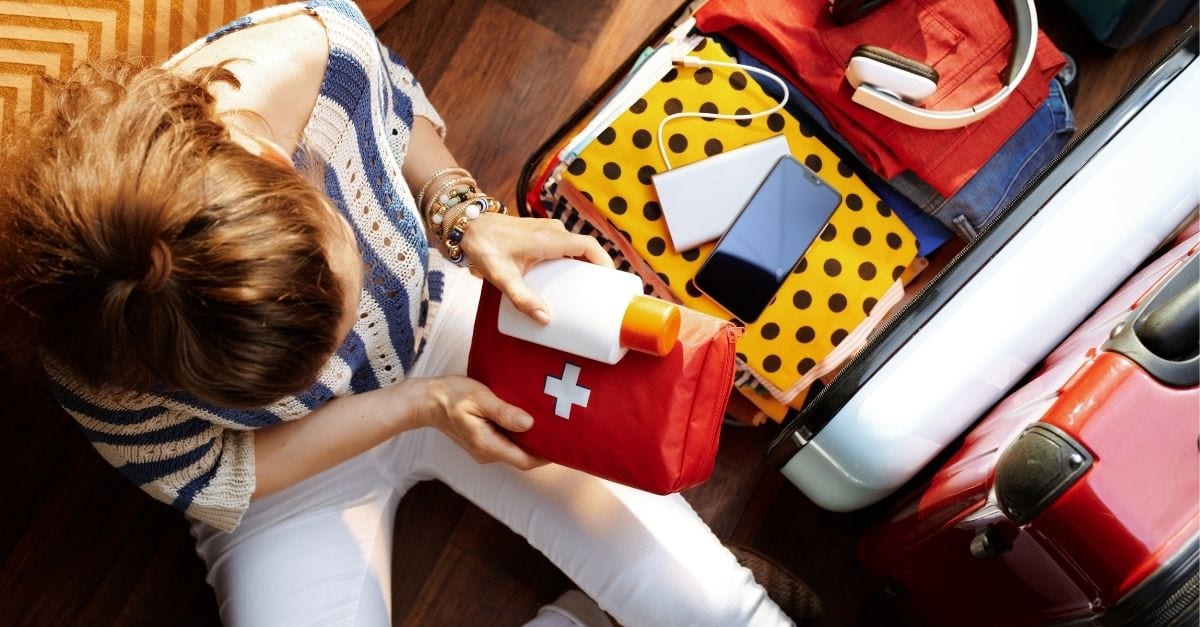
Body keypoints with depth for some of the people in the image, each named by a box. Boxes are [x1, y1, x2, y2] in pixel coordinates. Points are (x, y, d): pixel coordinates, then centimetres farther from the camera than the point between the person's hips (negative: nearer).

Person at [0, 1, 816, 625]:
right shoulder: (93, 368, -33)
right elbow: (210, 482, -14)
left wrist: (472, 219, -24)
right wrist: (416, 406, -22)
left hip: (446, 328, 1)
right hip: (290, 469, 0)